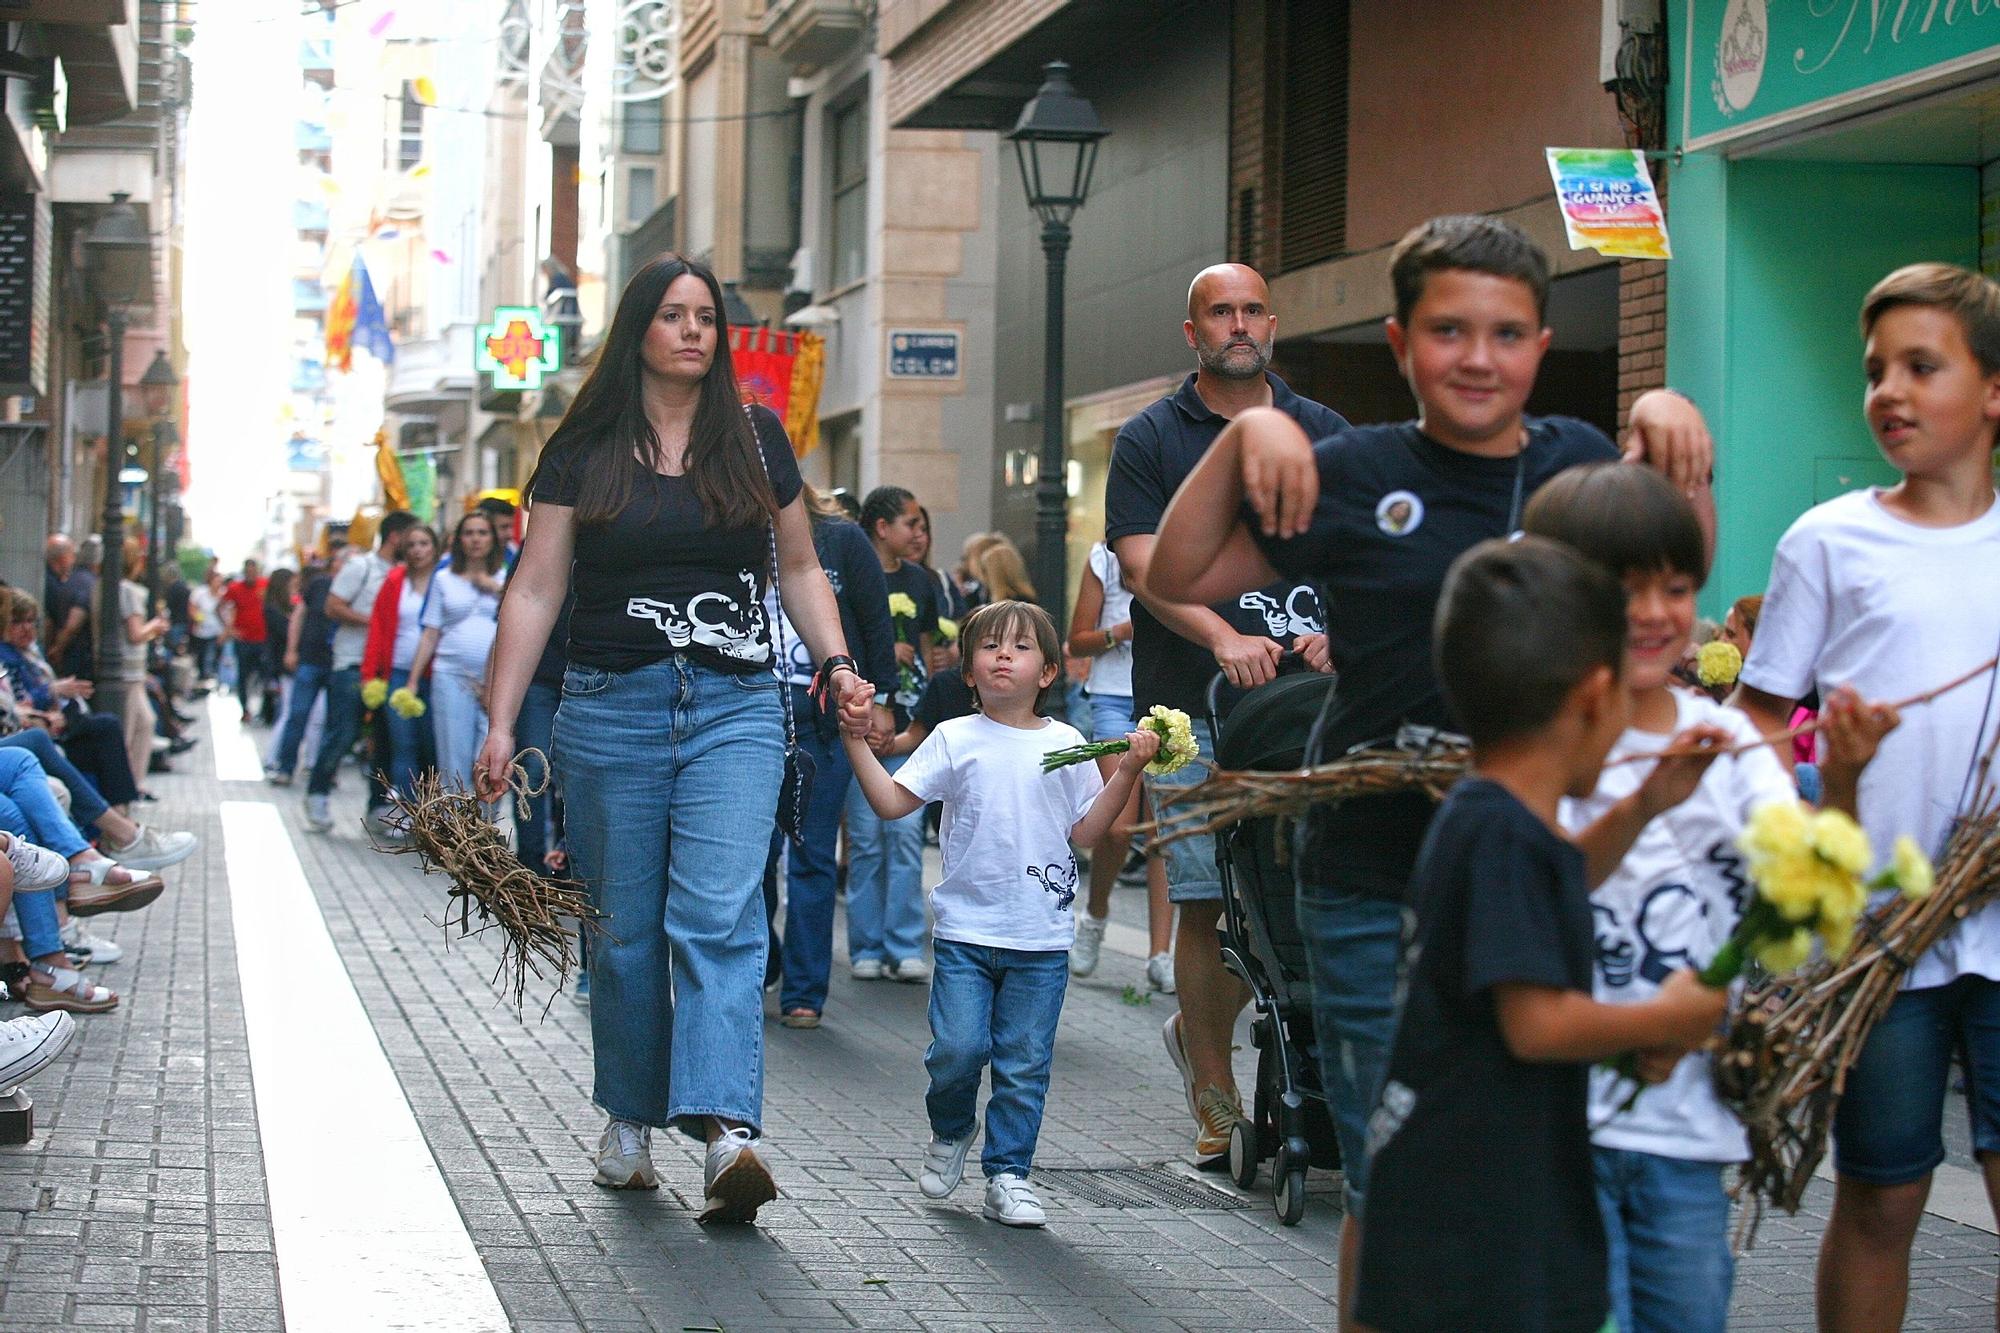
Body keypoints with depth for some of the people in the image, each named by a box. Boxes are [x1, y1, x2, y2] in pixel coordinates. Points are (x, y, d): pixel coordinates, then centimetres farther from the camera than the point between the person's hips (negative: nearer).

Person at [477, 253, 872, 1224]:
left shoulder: (755, 438, 10)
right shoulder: (584, 449, 4)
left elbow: (798, 567, 18)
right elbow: (537, 589, 3)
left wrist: (837, 662, 2)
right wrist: (500, 724, -3)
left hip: (735, 708, 0)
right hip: (612, 708, 0)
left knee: (719, 916, -14)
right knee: (625, 929, 5)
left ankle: (728, 1129, -26)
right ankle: (629, 1120, 22)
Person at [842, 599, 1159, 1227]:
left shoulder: (1067, 744, 6)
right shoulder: (955, 739, 3)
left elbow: (1086, 831, 5)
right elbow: (892, 801, 0)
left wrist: (1127, 772, -3)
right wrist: (855, 741, -7)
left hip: (1042, 939, 1)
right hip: (966, 930, -1)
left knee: (1024, 1064, 2)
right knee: (959, 1046, -9)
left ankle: (1008, 1174, 13)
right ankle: (950, 1131, 20)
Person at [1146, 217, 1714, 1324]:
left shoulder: (1581, 463, 7)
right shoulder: (1357, 474, -1)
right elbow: (1177, 578, 1)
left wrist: (1677, 435, 5)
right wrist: (1242, 436, -12)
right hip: (1383, 897, -2)